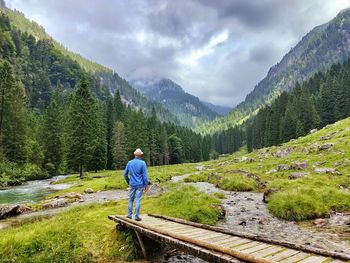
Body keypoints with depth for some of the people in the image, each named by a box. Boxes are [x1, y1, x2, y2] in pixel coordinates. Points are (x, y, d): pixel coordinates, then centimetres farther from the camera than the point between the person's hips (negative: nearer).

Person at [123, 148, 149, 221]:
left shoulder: (129, 162, 2)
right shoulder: (142, 163, -9)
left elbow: (125, 174, 8)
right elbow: (144, 175, -10)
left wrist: (128, 182, 22)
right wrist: (146, 185, -2)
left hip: (132, 184, 3)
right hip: (140, 185, -3)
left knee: (131, 199, 15)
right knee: (138, 200, 1)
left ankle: (129, 215, 21)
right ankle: (137, 216, 5)